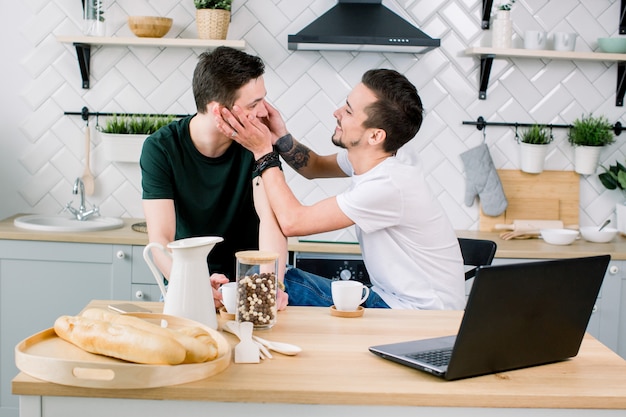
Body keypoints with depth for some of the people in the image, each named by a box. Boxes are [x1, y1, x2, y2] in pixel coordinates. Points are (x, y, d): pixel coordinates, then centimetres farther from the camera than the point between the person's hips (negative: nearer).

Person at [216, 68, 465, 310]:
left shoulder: (388, 185, -28)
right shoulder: (375, 156, -2)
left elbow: (293, 221, -24)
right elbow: (316, 167, 18)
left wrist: (263, 151, -16)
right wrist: (281, 138, -2)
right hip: (389, 298, 8)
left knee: (284, 283, -15)